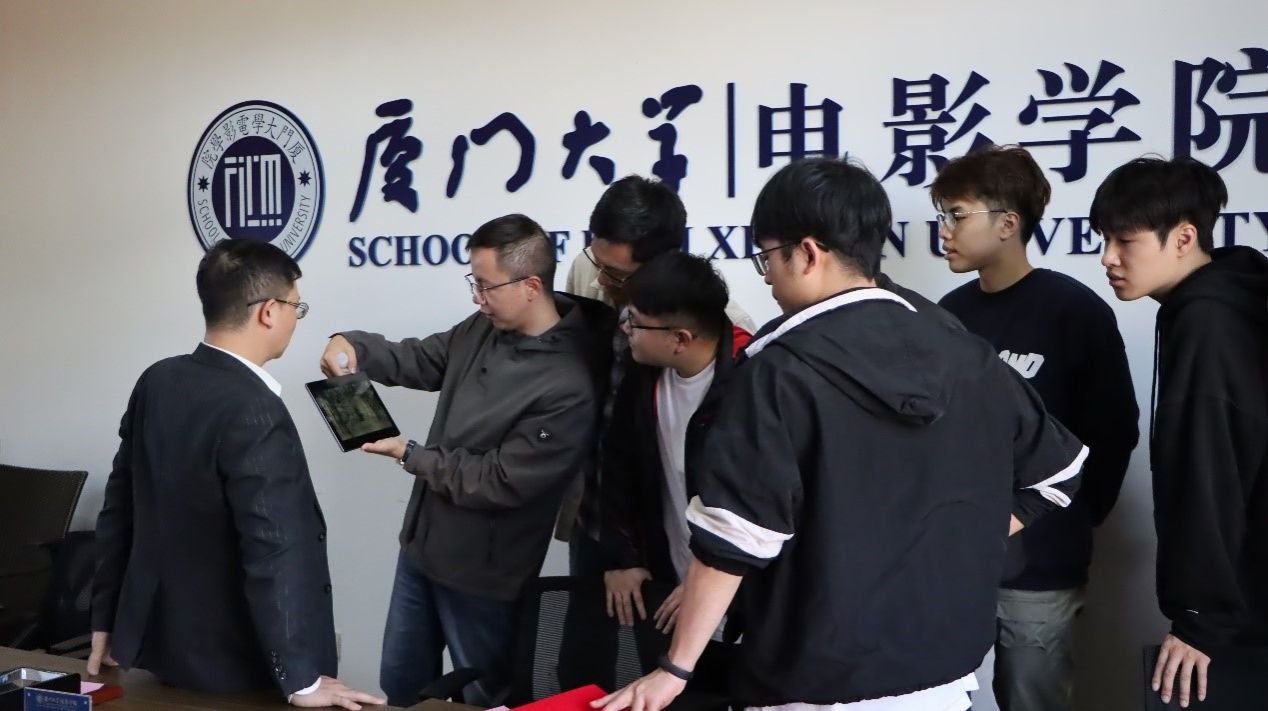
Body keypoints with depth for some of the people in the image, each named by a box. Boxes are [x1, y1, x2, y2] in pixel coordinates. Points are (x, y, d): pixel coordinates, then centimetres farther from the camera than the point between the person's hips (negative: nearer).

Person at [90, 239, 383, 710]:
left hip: (161, 639, 7)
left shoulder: (157, 381, -1)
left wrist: (106, 621, 16)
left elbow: (119, 506, 6)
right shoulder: (254, 412, -26)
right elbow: (274, 554, -26)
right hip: (232, 663, -7)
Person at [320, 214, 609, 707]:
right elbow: (422, 360, 12)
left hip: (482, 572, -8)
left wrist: (410, 455, -15)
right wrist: (355, 347, -8)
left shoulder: (568, 387, -27)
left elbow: (499, 482, -24)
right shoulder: (484, 329, -2)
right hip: (422, 545, 8)